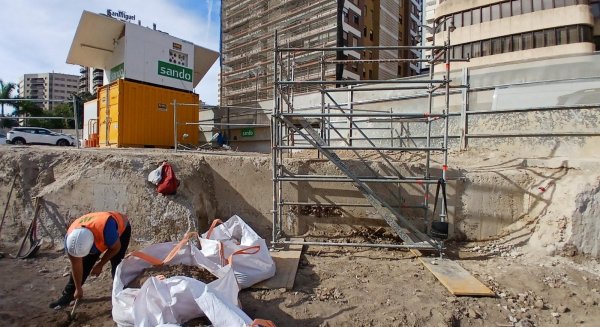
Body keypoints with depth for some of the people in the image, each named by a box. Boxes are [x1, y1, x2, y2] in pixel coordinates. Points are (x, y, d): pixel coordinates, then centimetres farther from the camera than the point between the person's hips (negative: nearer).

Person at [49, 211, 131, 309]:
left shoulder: (106, 227, -46)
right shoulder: (70, 237, -28)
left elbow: (116, 248, -25)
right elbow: (76, 264, -13)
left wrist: (100, 265, -15)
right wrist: (78, 288, -3)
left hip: (121, 228, -4)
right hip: (96, 232, 4)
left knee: (116, 266, -15)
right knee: (84, 265, 0)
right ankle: (67, 296, 20)